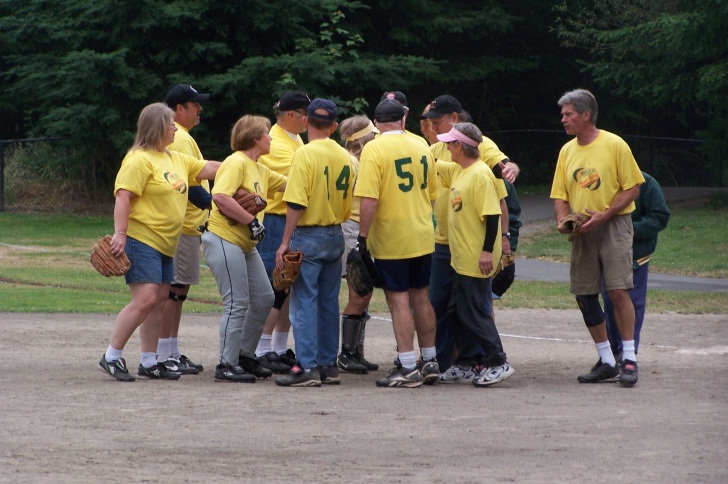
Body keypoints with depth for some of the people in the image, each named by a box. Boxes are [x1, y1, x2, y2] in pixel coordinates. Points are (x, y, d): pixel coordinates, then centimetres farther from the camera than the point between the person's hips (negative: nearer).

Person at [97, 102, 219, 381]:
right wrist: (120, 233, -26)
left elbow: (208, 169, 24)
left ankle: (149, 363, 13)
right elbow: (123, 197, -19)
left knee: (160, 302, 8)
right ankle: (111, 357, -8)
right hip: (141, 240, -10)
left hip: (165, 244, 10)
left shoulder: (176, 160, 16)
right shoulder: (139, 160, -12)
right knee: (145, 299, -16)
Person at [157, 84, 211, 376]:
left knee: (178, 289, 13)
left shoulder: (178, 137, 18)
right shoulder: (180, 139, -15)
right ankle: (165, 355, -8)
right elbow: (189, 186, -21)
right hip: (183, 228, -11)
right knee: (174, 289, -9)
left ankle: (171, 353, 18)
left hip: (184, 225, 11)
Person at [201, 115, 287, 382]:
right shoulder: (236, 163, -13)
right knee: (237, 304, -9)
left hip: (246, 245, 10)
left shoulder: (261, 170, 16)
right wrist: (252, 221, -22)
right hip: (224, 240, -10)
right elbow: (220, 197, -25)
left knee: (264, 299, 11)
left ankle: (245, 356, 22)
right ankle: (227, 366, -3)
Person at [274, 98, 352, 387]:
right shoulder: (344, 157, 5)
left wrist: (285, 242, -13)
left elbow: (296, 204, -17)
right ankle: (328, 365, 15)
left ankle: (307, 367, -8)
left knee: (304, 302, -4)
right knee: (328, 303, 12)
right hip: (335, 237, 6)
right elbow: (348, 204, 10)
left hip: (308, 236, -6)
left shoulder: (305, 154, -13)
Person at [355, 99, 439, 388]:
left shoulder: (374, 149, -13)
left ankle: (407, 368, -4)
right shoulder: (421, 147, 6)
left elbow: (369, 199, -20)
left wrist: (363, 236, -14)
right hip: (423, 238, 6)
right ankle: (429, 362, 20)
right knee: (420, 297, 15)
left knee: (398, 300, -3)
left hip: (391, 241, -6)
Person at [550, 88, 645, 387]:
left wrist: (605, 215, -17)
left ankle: (629, 360, -7)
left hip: (614, 226, -6)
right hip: (582, 231, 6)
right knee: (585, 296, 3)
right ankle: (606, 363, 12)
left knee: (618, 290, -14)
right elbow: (560, 195, 14)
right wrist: (563, 222, -6)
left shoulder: (614, 145, -6)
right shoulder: (567, 151, 10)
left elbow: (633, 188, -6)